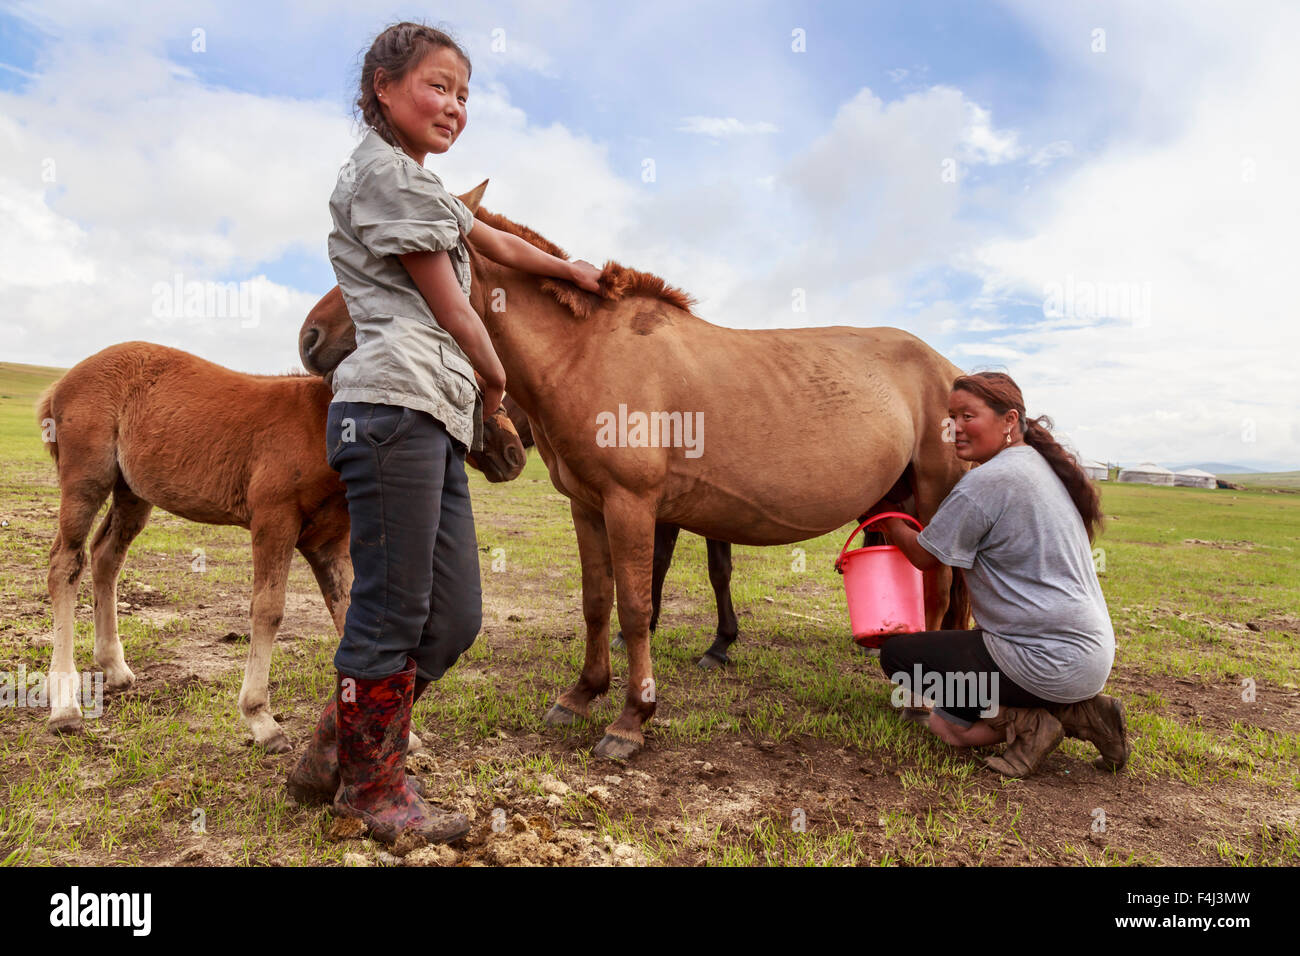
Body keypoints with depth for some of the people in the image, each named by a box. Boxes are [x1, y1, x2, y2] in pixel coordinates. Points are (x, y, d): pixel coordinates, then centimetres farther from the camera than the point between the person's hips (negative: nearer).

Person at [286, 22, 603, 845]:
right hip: (397, 404, -10)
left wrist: (573, 270, 54)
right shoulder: (384, 170, 1)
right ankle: (372, 785, 13)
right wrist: (496, 379, 12)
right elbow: (449, 304, -2)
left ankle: (335, 757, 21)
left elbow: (496, 243, 44)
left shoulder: (419, 184, 32)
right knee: (394, 610, -5)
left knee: (454, 615, 6)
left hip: (439, 416, 10)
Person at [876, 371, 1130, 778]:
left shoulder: (986, 481, -19)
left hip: (1050, 663, -9)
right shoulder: (1043, 466, 10)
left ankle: (1027, 722, -5)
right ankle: (1077, 712, 9)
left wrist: (888, 521, 10)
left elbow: (925, 555, -8)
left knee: (897, 654, 1)